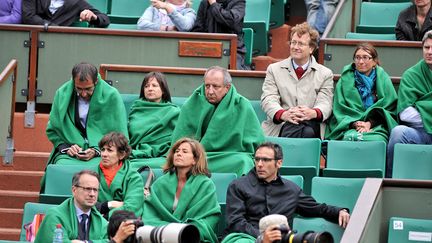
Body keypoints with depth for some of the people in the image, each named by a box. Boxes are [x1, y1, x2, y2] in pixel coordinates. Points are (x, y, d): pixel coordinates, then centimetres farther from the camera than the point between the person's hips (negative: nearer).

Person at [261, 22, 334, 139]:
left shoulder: (325, 74, 16)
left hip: (311, 125, 1)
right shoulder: (274, 69, 17)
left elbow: (325, 103, 4)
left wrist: (313, 113, -23)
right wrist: (283, 114, -20)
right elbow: (268, 99, 4)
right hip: (278, 127, -1)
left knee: (308, 132, -38)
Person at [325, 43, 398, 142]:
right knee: (351, 137, -37)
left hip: (377, 126, 0)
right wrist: (354, 123, -12)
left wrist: (370, 123, -9)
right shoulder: (345, 80, 13)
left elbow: (390, 108, 8)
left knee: (376, 140, -36)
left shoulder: (383, 79, 12)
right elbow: (339, 109, 8)